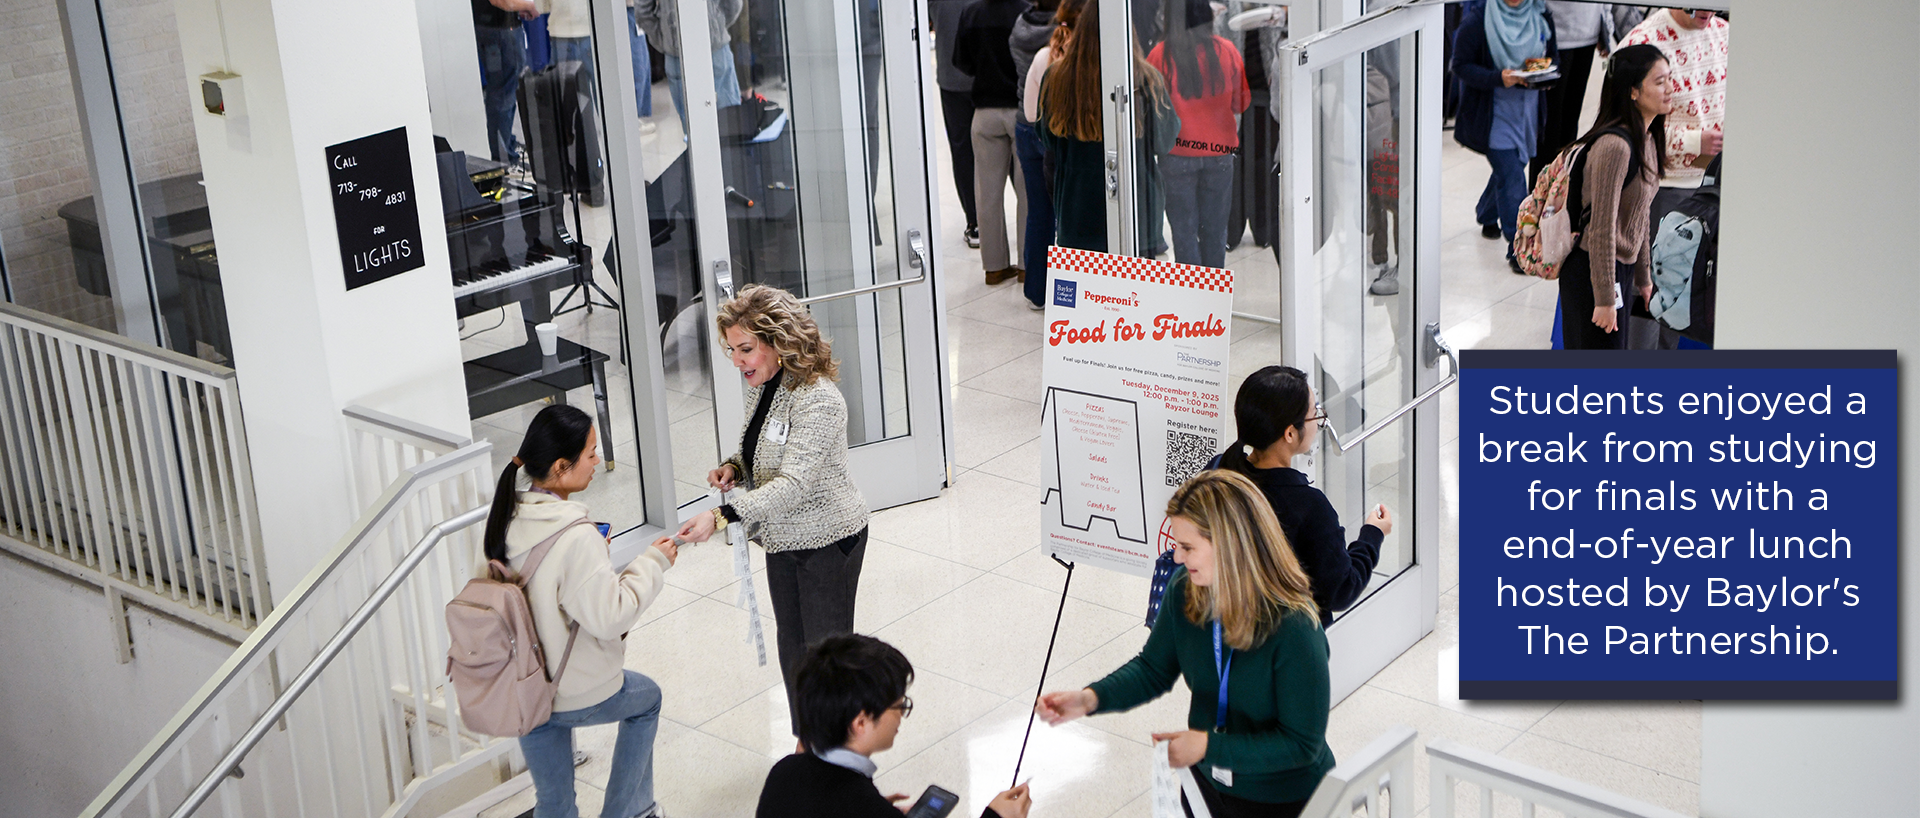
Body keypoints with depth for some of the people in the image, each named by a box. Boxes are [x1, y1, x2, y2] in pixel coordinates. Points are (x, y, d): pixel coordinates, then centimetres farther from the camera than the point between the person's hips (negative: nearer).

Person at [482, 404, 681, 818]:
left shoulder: (504, 519, -8)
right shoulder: (575, 539, -32)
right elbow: (609, 615, -27)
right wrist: (653, 563, -15)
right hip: (578, 694, -5)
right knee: (646, 698, 28)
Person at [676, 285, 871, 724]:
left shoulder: (818, 400, -28)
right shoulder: (760, 387, 1)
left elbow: (792, 484, -34)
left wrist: (721, 517, -42)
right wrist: (733, 467, -6)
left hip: (828, 539, -9)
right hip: (784, 539, 9)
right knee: (793, 647, 17)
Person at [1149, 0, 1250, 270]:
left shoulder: (1161, 55, -11)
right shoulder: (1226, 51, -3)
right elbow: (1239, 105, 6)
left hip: (1177, 154, -2)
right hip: (1219, 150, 3)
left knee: (1184, 230, 7)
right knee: (1215, 228, 12)